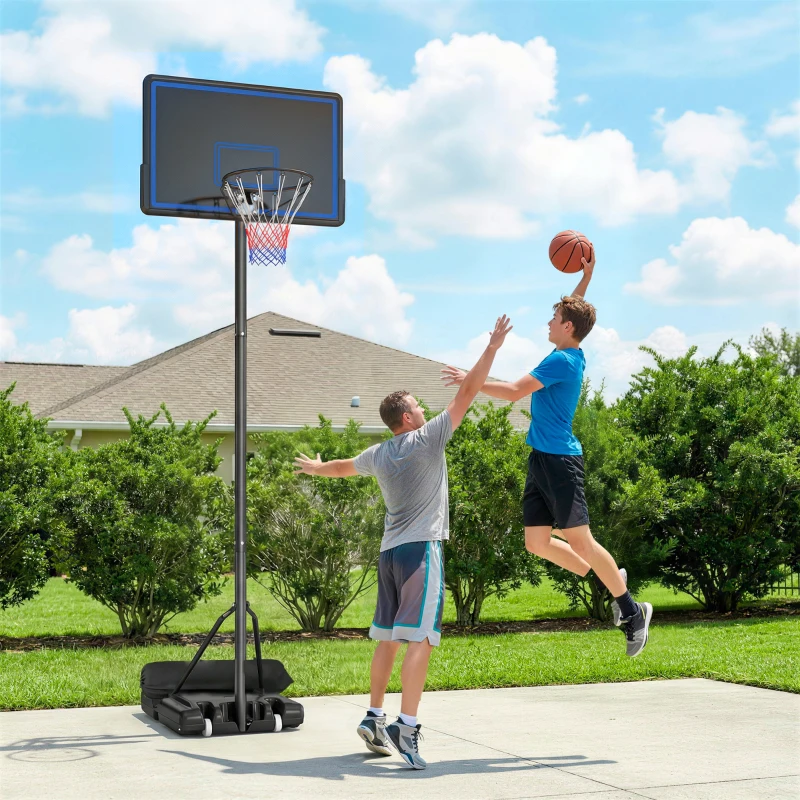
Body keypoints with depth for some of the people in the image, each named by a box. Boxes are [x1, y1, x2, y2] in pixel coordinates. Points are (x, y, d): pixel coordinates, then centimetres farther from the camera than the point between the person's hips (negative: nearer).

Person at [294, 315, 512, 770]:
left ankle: (374, 718, 20)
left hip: (389, 550, 7)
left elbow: (344, 467, 34)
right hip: (422, 548, -7)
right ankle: (406, 728, -19)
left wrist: (316, 468, 56)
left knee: (388, 638, 14)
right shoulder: (428, 438, -5)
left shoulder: (378, 454, 13)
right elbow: (468, 392, -5)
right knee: (419, 639, -12)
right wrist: (493, 347, 0)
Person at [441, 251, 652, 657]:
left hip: (559, 460, -9)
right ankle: (609, 580, 20)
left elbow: (514, 391, -18)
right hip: (542, 459, 9)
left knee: (580, 540, -6)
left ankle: (632, 611, 4)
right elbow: (574, 311, 32)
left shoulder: (562, 360, -15)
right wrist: (585, 277, 29)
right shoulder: (572, 355, 12)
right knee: (536, 542, 8)